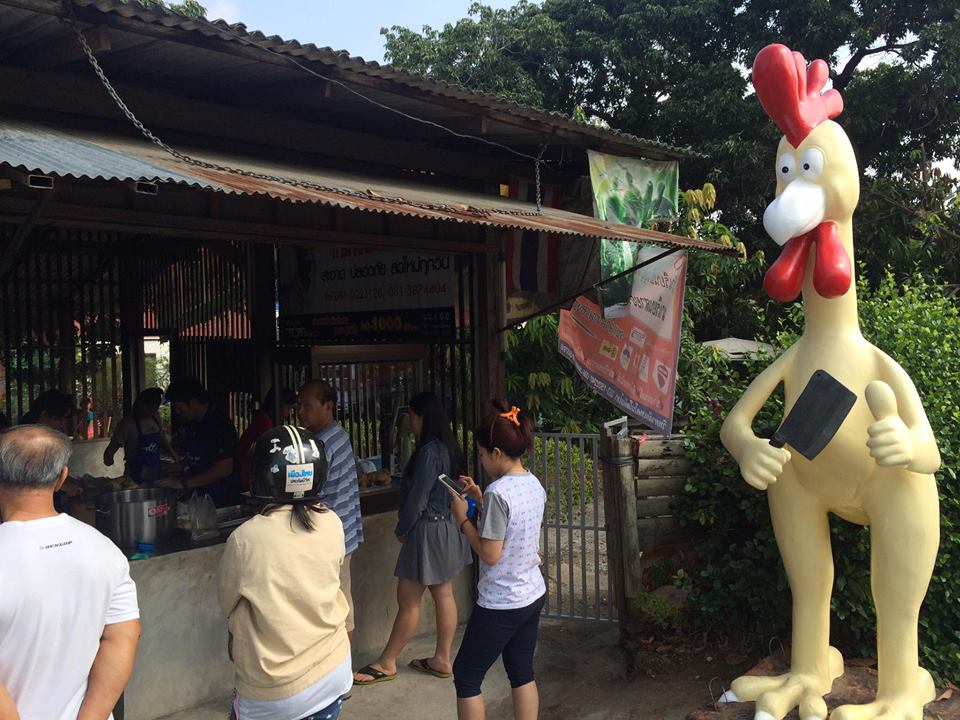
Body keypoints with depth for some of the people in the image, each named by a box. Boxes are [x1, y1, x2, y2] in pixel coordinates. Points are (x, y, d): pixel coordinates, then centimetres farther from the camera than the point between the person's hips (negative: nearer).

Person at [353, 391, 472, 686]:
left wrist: (401, 529, -5)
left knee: (408, 600, 1)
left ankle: (386, 664, 11)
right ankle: (441, 659, 22)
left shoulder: (428, 453, -21)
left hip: (427, 530, -10)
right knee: (444, 595, 13)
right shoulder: (447, 449, 7)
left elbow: (417, 499, -19)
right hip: (447, 528, 10)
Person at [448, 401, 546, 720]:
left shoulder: (498, 491, -24)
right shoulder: (534, 484, 2)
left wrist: (462, 518, -10)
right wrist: (481, 499, 11)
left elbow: (490, 555, -21)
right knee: (522, 673, 17)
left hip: (500, 605, -8)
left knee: (465, 676, 8)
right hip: (533, 596, 8)